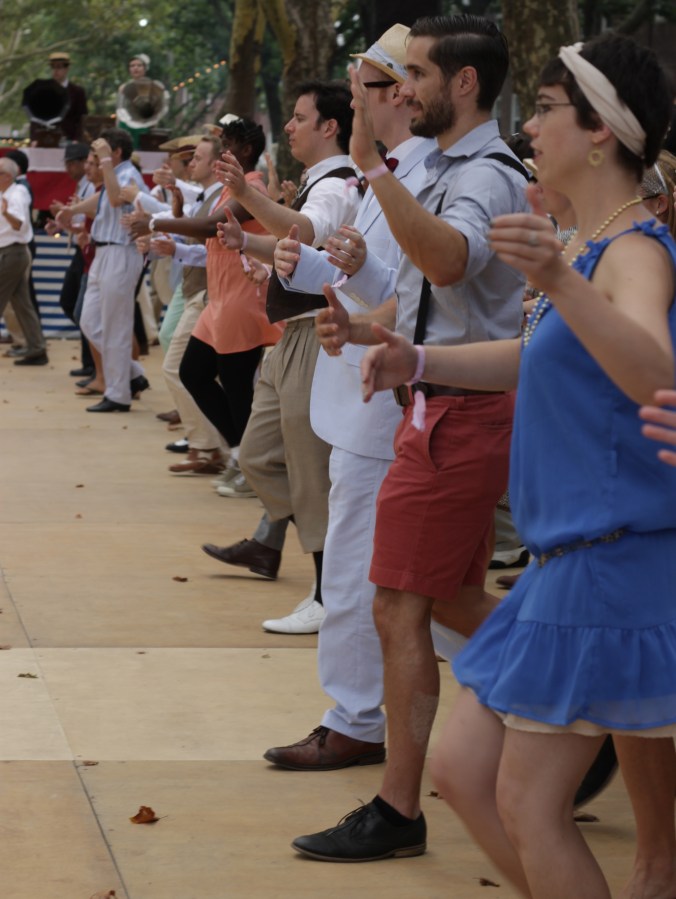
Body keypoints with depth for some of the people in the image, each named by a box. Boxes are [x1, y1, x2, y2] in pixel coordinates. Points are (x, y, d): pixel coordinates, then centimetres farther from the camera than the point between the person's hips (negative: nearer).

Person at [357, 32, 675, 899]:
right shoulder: (580, 247, 14)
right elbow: (538, 355, 32)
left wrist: (560, 284, -50)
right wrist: (419, 360, 19)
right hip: (571, 560, 10)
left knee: (529, 801, -5)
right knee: (462, 769, 11)